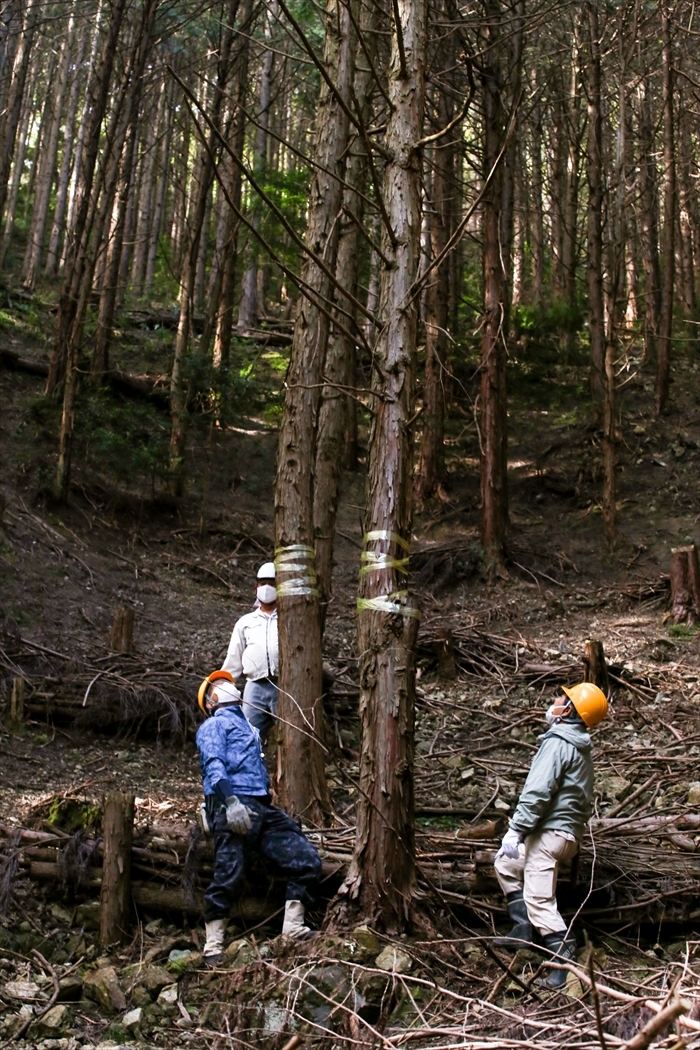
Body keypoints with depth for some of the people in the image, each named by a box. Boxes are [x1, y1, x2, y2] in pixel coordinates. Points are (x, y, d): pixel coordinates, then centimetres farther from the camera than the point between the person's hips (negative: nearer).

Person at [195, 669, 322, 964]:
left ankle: (293, 927, 1)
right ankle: (213, 946, -5)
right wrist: (230, 801, -22)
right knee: (229, 876, -16)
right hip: (232, 807, -7)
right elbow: (214, 765, -6)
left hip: (261, 807, 7)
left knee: (306, 859, -5)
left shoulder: (247, 728, 35)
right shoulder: (213, 725, 11)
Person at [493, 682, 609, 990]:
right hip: (569, 829, 11)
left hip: (551, 830, -11)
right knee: (505, 862, 24)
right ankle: (523, 928, 21)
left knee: (538, 897, -11)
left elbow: (537, 792, -22)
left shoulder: (557, 743, -15)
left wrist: (515, 830, -20)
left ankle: (563, 957, -11)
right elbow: (583, 797, 20)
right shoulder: (580, 748, 15)